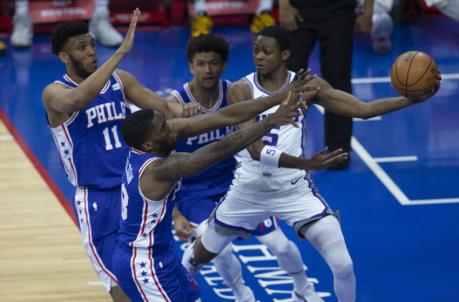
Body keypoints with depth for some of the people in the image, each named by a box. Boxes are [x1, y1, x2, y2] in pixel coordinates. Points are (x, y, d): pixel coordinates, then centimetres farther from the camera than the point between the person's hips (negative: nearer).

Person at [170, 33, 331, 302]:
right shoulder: (176, 104, -22)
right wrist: (175, 215, -22)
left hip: (234, 180, 3)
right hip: (194, 191, -3)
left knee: (281, 245, 0)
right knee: (220, 249, -24)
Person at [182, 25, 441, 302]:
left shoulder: (307, 86, -8)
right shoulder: (242, 90, -15)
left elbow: (363, 109, -8)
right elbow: (256, 150, -27)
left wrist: (413, 98, -22)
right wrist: (304, 163, -43)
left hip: (295, 190, 0)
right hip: (249, 190, 0)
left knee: (343, 265, -13)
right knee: (201, 255, 17)